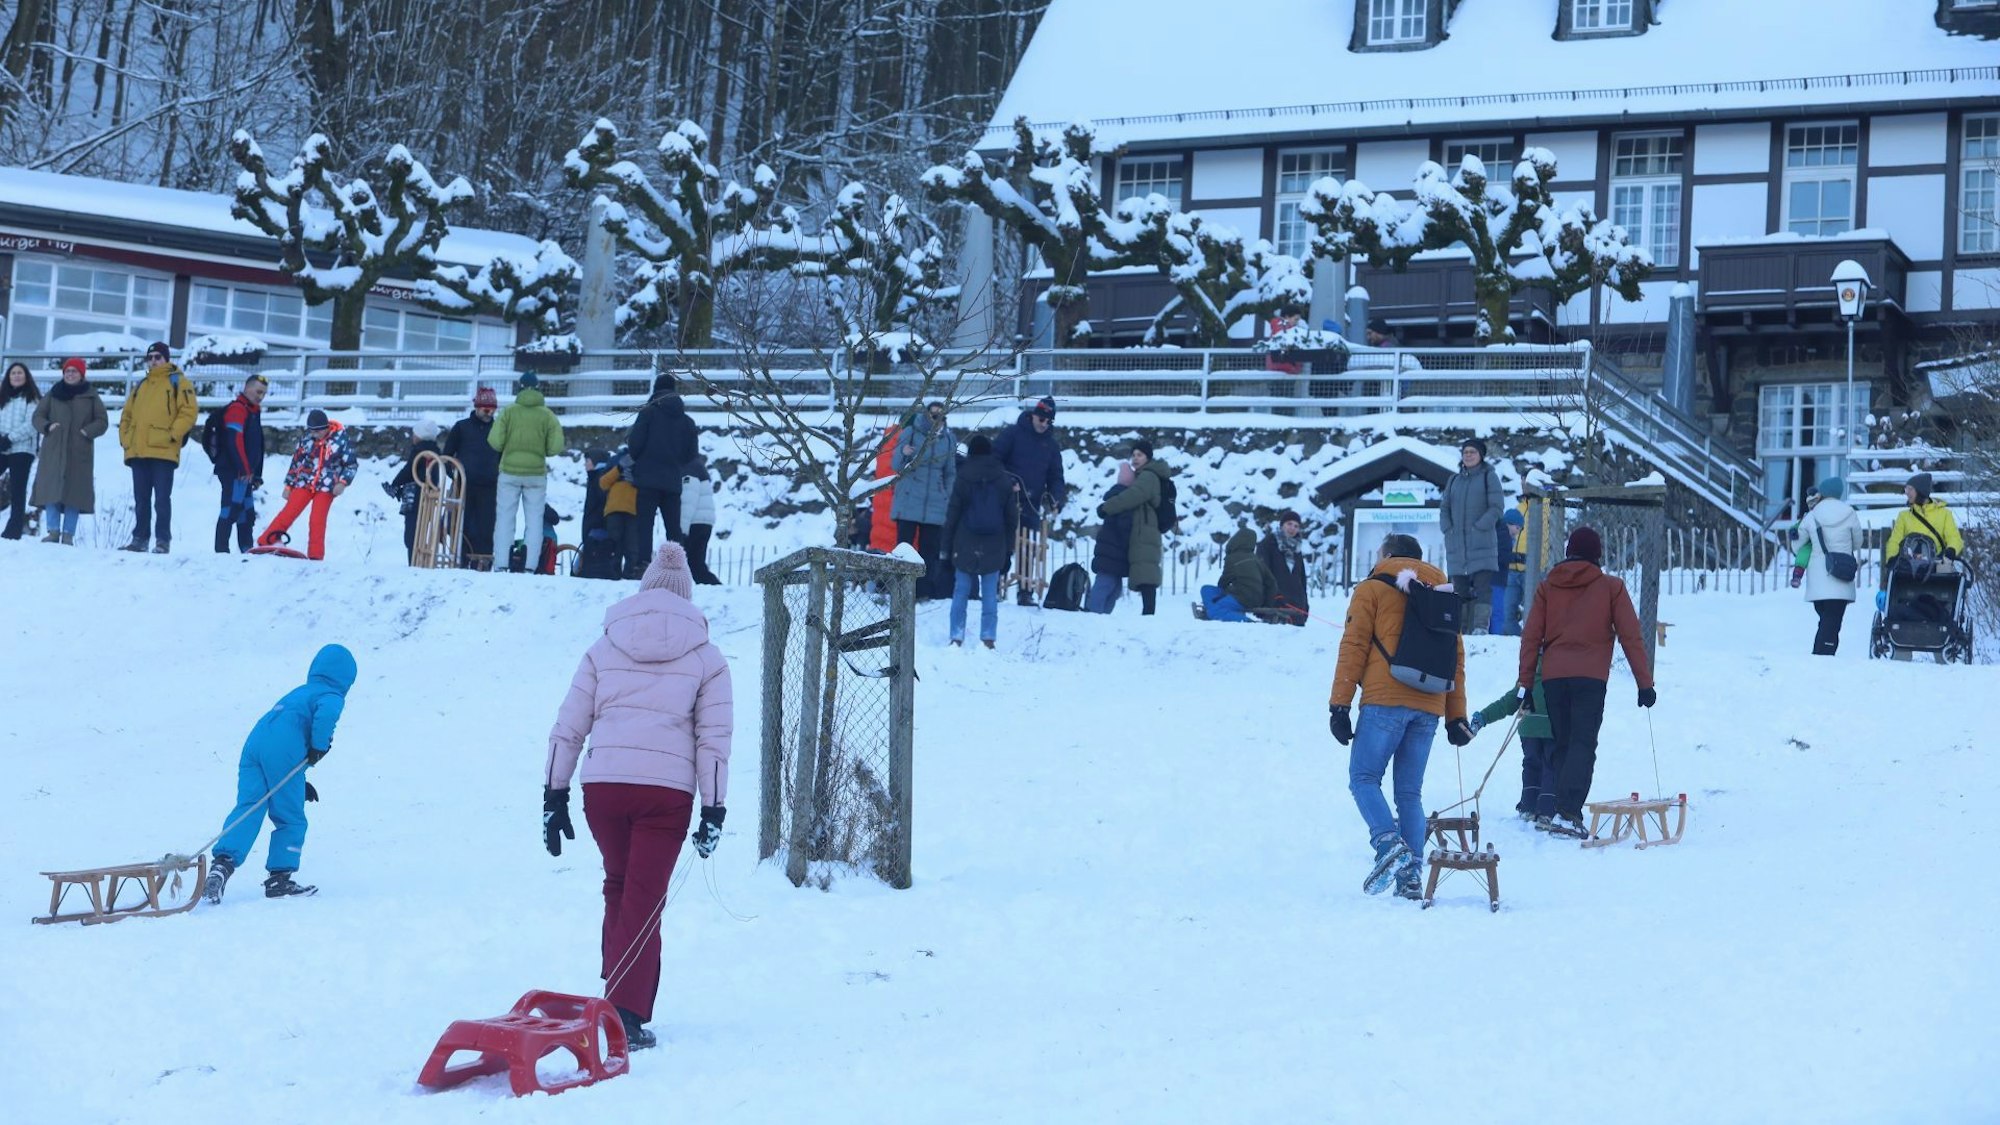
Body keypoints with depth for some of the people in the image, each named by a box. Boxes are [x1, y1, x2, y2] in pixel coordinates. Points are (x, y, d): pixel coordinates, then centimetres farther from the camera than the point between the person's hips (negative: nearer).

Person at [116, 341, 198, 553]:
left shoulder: (178, 382, 4)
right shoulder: (141, 385, 23)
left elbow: (188, 411, -7)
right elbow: (127, 415, 25)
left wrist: (173, 434, -15)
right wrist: (125, 438, 10)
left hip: (163, 452, -6)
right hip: (138, 452, 6)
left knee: (162, 499, -7)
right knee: (141, 499, 9)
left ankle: (163, 540, -5)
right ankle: (139, 538, 13)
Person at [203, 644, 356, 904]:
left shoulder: (299, 692, 37)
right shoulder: (332, 696, 12)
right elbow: (326, 714, -16)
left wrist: (298, 783, 35)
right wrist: (319, 746, -6)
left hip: (254, 742, 7)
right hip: (282, 751, -7)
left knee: (247, 808, -5)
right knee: (291, 819, 4)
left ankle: (223, 862, -25)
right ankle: (279, 877, 3)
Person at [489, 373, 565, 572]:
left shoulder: (509, 411, -5)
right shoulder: (547, 415, -3)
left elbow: (495, 441, -10)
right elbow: (556, 447, -8)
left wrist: (508, 448, 11)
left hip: (510, 471, 0)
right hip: (537, 473, 0)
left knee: (504, 517, 6)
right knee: (534, 519, 7)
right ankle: (529, 564, 0)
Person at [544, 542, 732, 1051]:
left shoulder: (603, 648, 13)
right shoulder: (705, 657, 9)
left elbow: (568, 727, 9)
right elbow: (714, 738, 3)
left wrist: (554, 796, 12)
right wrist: (714, 810, 4)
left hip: (602, 786, 2)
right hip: (666, 792, -2)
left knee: (618, 888, 21)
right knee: (644, 900, 1)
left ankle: (615, 996, 22)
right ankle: (627, 1013, -7)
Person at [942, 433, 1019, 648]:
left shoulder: (963, 479, -5)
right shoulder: (1005, 481, 2)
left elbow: (952, 515, -2)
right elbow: (1012, 517, 7)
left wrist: (947, 548, 5)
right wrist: (1008, 547, 15)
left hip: (965, 547, -1)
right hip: (994, 549, 2)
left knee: (961, 592, 6)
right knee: (990, 595, 4)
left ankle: (957, 637, 4)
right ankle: (988, 638, 1)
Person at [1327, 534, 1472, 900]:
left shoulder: (1373, 589, 7)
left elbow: (1354, 647, -2)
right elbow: (1456, 658, 18)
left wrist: (1339, 704, -3)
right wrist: (1456, 716, 18)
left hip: (1385, 701, -5)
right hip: (1429, 707, 5)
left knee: (1363, 778, 1)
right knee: (1410, 792, 8)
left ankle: (1389, 843, -23)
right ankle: (1411, 876, -1)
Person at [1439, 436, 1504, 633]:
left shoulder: (1489, 477, 4)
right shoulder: (1454, 480, 19)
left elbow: (1496, 507, -4)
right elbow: (1444, 508, 19)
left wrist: (1479, 527, -13)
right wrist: (1447, 528, 2)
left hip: (1482, 544, -5)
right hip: (1456, 545, 5)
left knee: (1482, 586, -11)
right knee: (1459, 588, 5)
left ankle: (1481, 626, -16)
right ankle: (1461, 627, 7)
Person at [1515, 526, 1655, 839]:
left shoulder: (1547, 586, 12)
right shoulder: (1610, 586, 4)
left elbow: (1531, 637, 8)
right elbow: (1630, 636, 2)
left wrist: (1525, 682, 11)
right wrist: (1645, 682, 5)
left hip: (1552, 675, 3)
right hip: (1590, 675, -3)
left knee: (1560, 744, 14)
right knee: (1583, 744, -6)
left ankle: (1546, 809, 3)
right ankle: (1567, 812, -20)